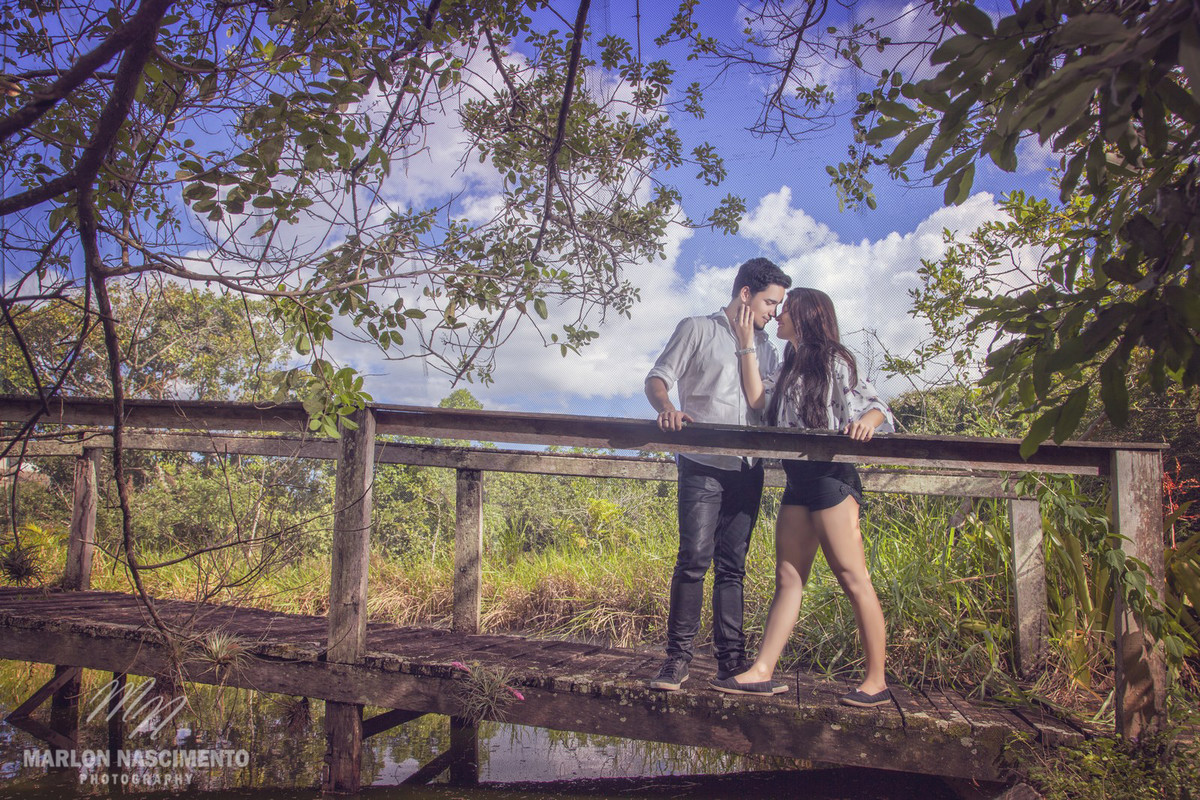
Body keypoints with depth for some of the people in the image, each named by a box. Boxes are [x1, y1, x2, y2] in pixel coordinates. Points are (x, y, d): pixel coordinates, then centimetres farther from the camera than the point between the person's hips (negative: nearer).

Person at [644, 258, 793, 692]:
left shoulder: (764, 347, 22)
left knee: (732, 566, 7)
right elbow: (657, 378, 0)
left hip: (747, 469, 5)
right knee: (695, 558, -12)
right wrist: (667, 409, -20)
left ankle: (731, 659, 13)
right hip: (703, 464, -5)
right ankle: (678, 657, -3)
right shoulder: (697, 329, 6)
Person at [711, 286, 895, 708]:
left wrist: (866, 421, -29)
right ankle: (761, 672, 4)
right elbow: (757, 398, 8)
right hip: (798, 482, 8)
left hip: (830, 476, -7)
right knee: (787, 578, 4)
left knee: (853, 578, -5)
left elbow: (875, 406, -5)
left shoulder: (834, 361, 0)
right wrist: (747, 344, 13)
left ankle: (876, 680, 4)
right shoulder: (788, 368, 22)